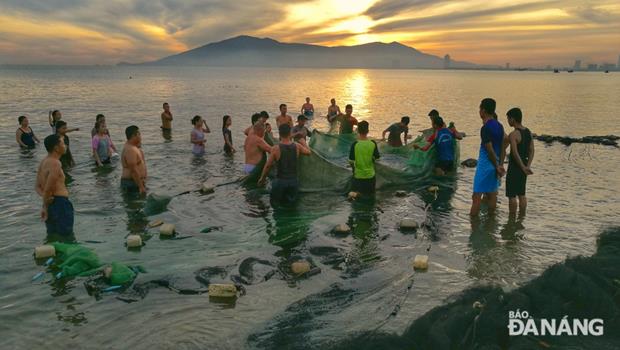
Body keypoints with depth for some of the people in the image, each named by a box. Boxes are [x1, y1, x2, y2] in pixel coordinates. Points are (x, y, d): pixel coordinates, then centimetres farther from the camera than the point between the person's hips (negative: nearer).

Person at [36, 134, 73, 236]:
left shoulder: (43, 162, 13)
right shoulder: (55, 164, -17)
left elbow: (38, 187, 14)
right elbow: (48, 189, -21)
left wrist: (45, 197, -5)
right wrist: (45, 206, -8)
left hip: (51, 204, 10)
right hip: (60, 203, -10)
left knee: (52, 235, 19)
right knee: (66, 236, -3)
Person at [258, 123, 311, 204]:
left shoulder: (275, 148, -14)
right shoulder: (297, 147, -6)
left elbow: (268, 166, -7)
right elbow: (308, 152, 16)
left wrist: (262, 178, 10)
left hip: (280, 181, -2)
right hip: (293, 181, 2)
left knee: (275, 203, 13)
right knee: (291, 203, 18)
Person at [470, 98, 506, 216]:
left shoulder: (485, 128, -17)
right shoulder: (499, 126, 9)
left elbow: (490, 150, -19)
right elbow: (502, 148, 11)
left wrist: (497, 167, -12)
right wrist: (500, 165, 12)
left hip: (485, 165, -8)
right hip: (495, 164, 8)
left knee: (477, 195, -4)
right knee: (491, 194, 14)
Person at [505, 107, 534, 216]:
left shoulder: (513, 135, -18)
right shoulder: (529, 132, 7)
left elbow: (515, 153, -24)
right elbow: (531, 151, 4)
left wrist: (523, 167, -18)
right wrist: (528, 166, -2)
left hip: (515, 167, -8)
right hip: (523, 165, 8)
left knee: (511, 195, 1)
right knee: (521, 194, 15)